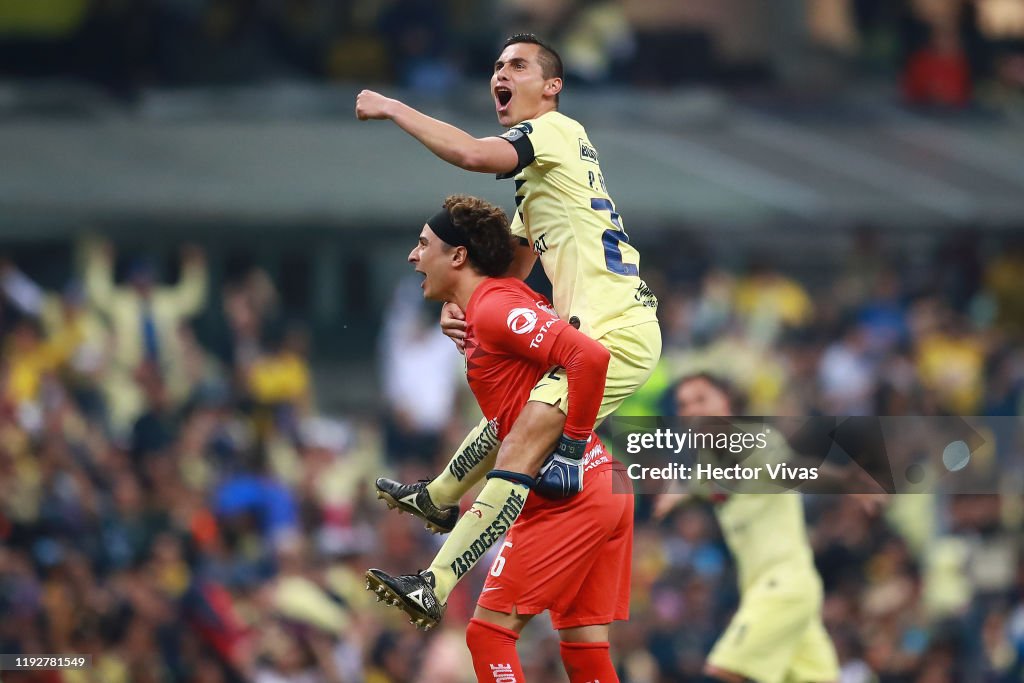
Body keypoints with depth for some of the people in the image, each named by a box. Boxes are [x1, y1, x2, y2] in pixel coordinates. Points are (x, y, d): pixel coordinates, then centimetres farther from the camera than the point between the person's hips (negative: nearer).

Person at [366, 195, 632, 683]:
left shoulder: (493, 309, -11)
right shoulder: (503, 301, 18)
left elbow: (590, 356, -23)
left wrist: (571, 445, -18)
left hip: (569, 496, -10)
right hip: (606, 488, 10)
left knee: (490, 631, -6)